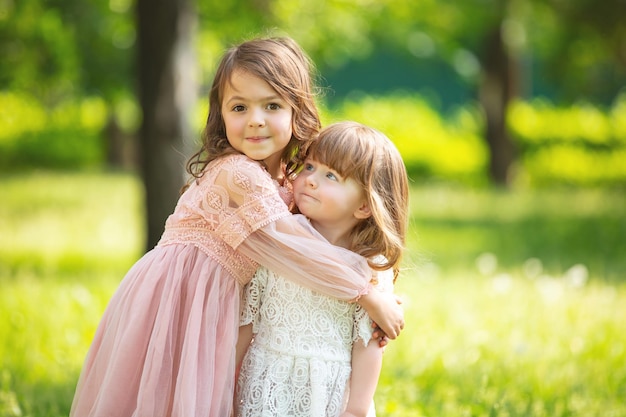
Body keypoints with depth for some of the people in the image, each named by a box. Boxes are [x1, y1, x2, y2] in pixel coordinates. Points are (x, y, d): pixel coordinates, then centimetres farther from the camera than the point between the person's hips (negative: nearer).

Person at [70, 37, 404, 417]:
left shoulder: (279, 182, 9)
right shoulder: (239, 174, -19)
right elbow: (295, 251, -20)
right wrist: (370, 297, -15)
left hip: (210, 307, 8)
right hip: (175, 298, -8)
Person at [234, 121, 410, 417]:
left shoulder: (373, 269, -8)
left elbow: (368, 345, -7)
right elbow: (246, 323, 3)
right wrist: (229, 391, 5)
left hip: (329, 393, -2)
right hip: (265, 389, 2)